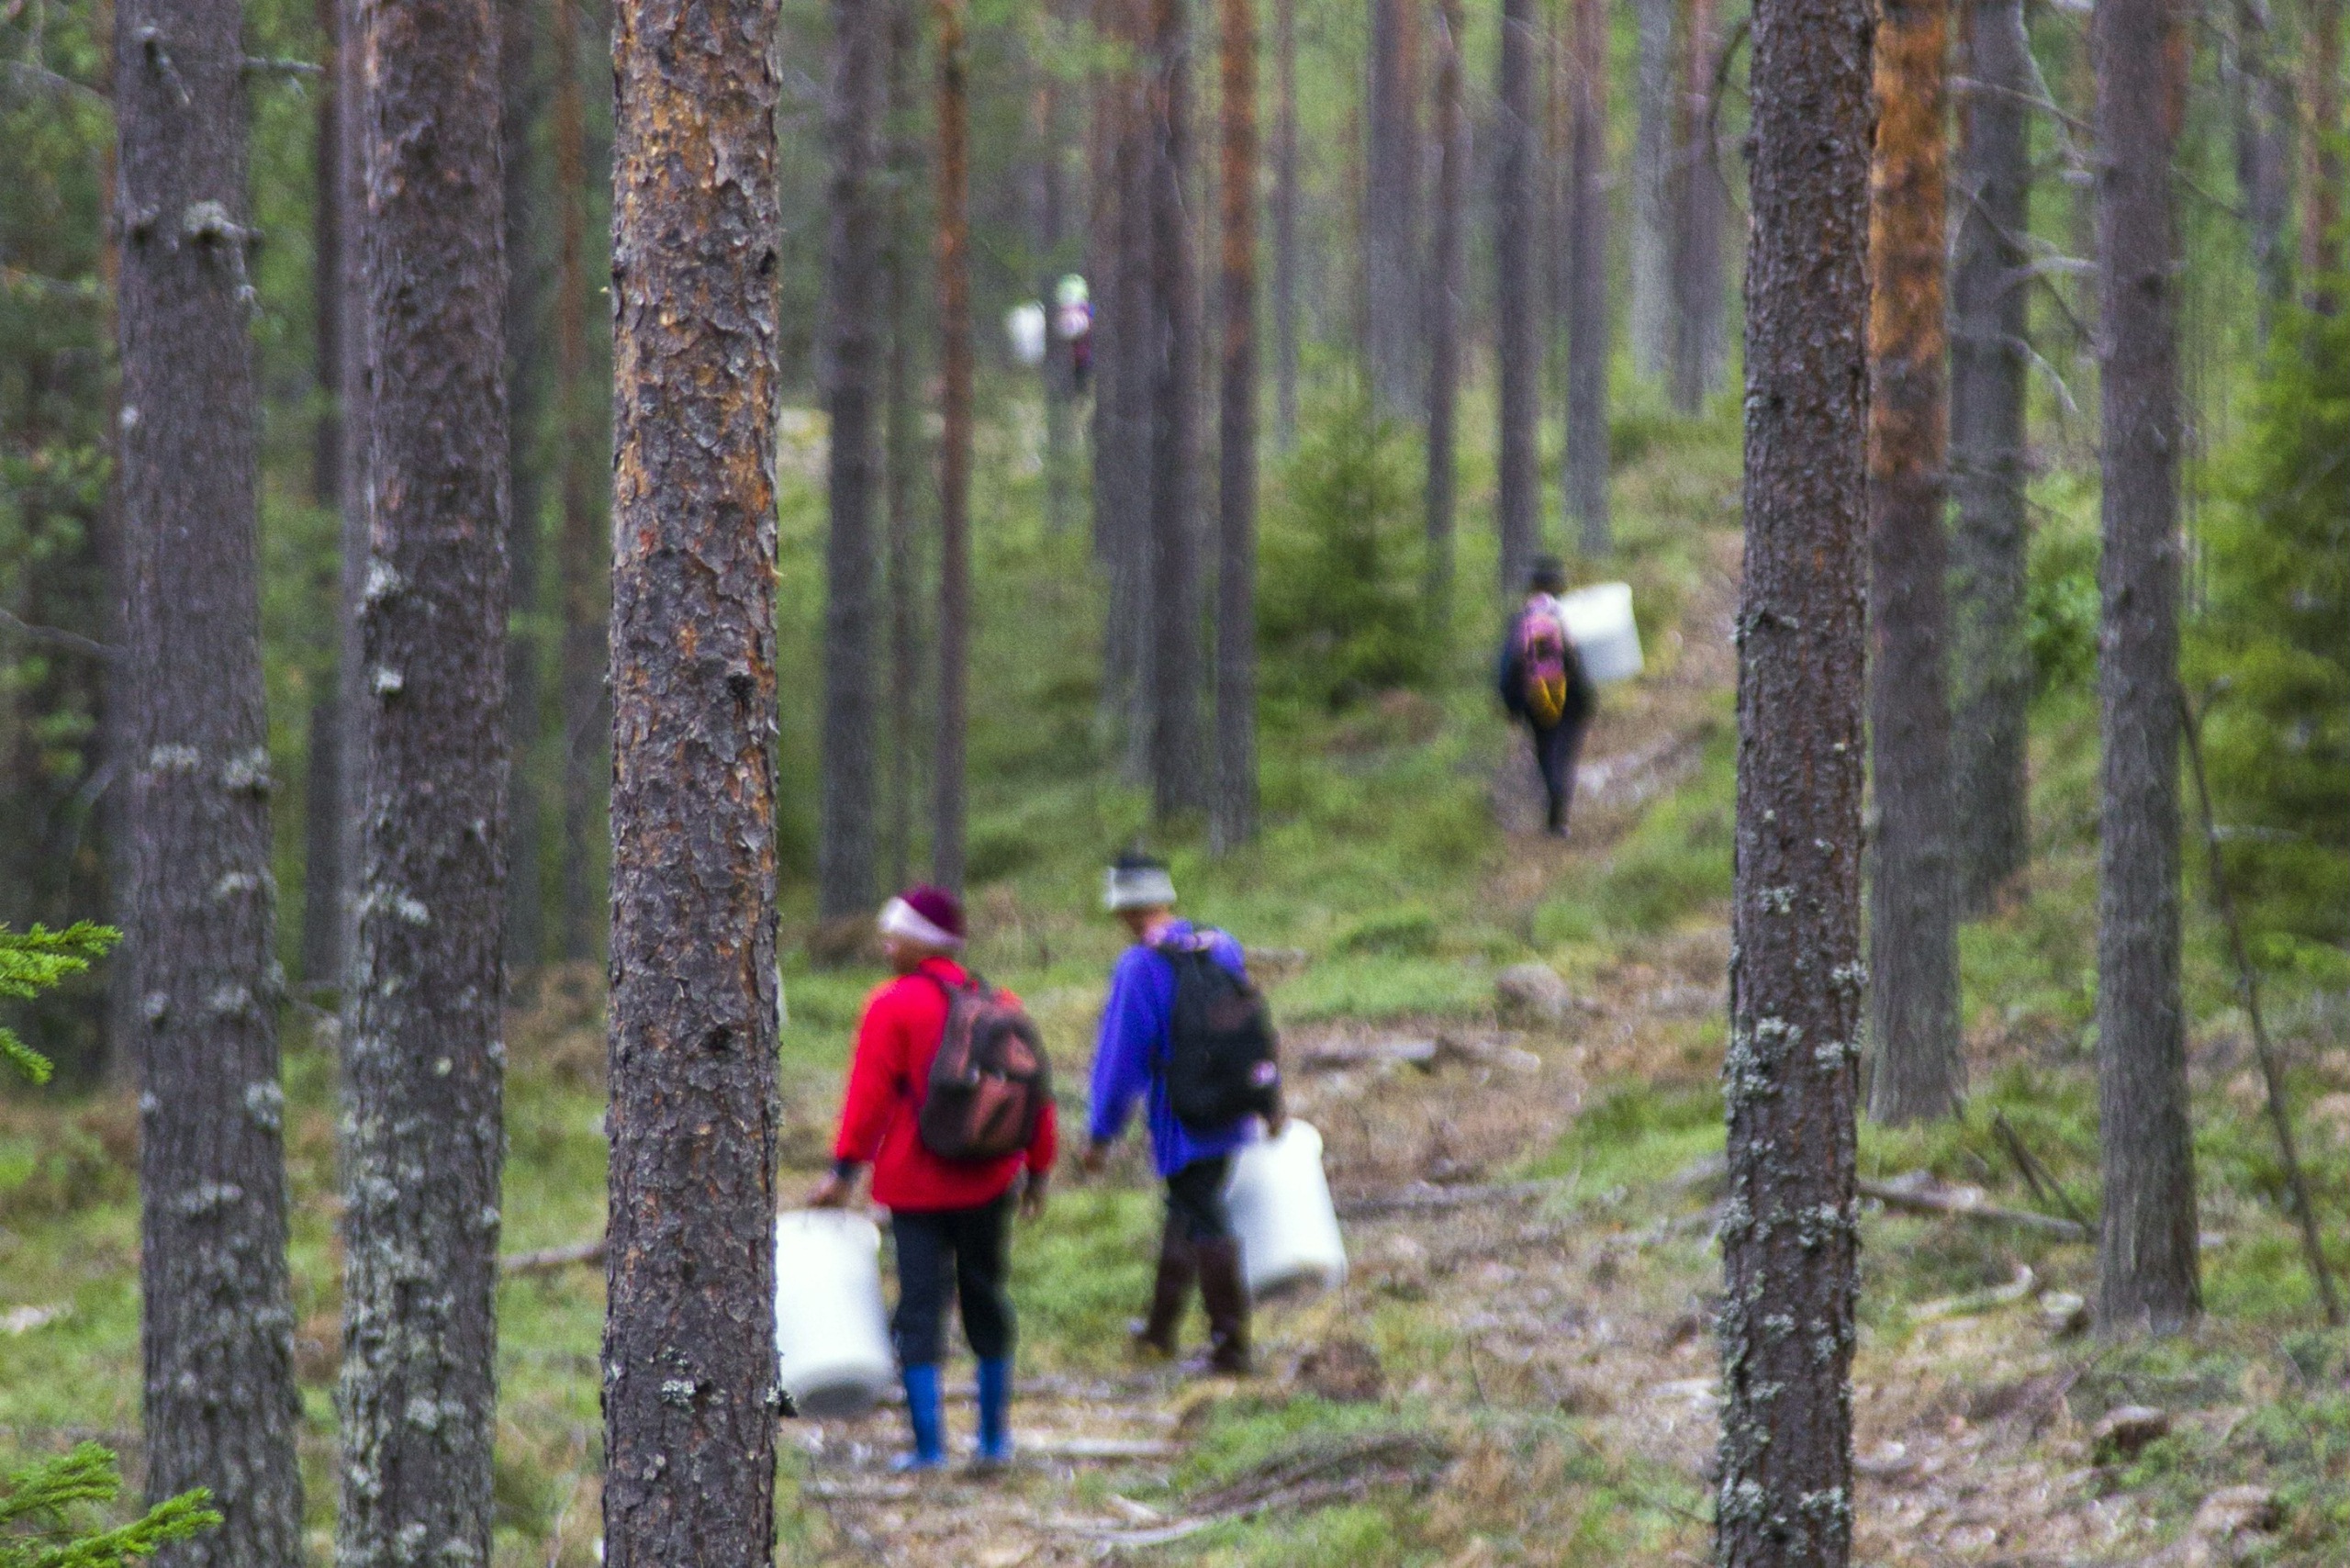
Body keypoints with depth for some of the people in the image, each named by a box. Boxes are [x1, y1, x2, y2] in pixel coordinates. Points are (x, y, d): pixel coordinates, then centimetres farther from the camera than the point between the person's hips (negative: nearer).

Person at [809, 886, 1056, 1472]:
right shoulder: (997, 1004, 6)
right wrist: (1038, 1170, 18)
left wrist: (845, 1169, -9)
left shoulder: (891, 1006, -9)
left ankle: (929, 1443, -7)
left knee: (920, 1304, -2)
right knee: (986, 1299, 15)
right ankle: (995, 1438, 19)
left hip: (916, 1182, -4)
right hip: (989, 1182, 4)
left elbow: (870, 1094, -13)